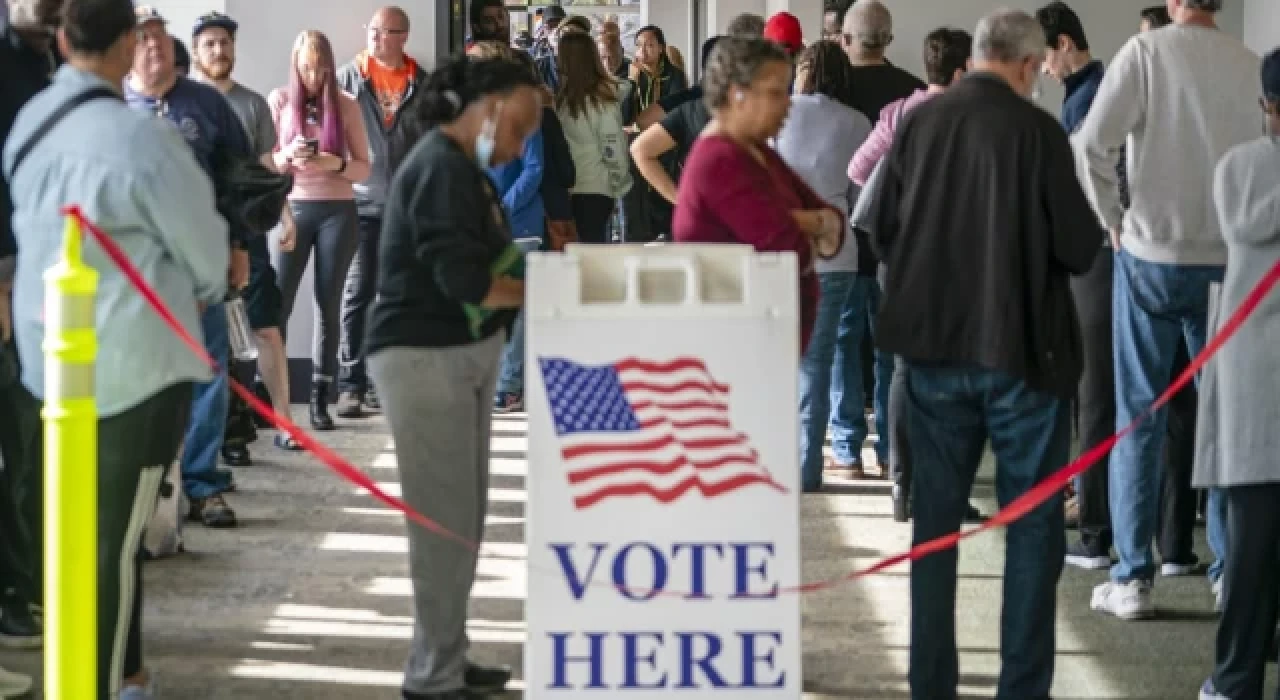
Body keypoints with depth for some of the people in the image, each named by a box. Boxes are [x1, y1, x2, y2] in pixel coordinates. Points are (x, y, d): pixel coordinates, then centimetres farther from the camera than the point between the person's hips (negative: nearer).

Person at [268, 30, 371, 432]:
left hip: (338, 213, 1)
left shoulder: (346, 105, 3)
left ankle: (320, 399, 6)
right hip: (294, 209, -1)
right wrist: (287, 156, -18)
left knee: (329, 304, 3)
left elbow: (364, 169, 4)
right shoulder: (279, 100, 3)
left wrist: (337, 163, -17)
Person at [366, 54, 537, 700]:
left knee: (461, 517, 14)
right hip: (425, 356, -10)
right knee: (446, 520, -6)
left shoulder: (461, 168, 14)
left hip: (457, 355, 10)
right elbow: (465, 281, -23)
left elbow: (481, 266, 10)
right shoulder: (442, 168, -17)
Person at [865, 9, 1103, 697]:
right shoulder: (1036, 130, -14)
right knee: (1032, 524, 7)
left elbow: (882, 230, 6)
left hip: (933, 346, 4)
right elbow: (1079, 247, -11)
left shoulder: (917, 122, -2)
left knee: (935, 518, 13)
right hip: (1019, 349, -4)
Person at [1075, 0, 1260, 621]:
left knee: (1139, 419, 5)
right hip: (1231, 261, 2)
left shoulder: (1147, 52, -9)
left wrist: (1113, 217, 0)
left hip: (1153, 255, -2)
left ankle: (1132, 577, 5)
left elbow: (1092, 146, -14)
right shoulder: (1252, 66, -2)